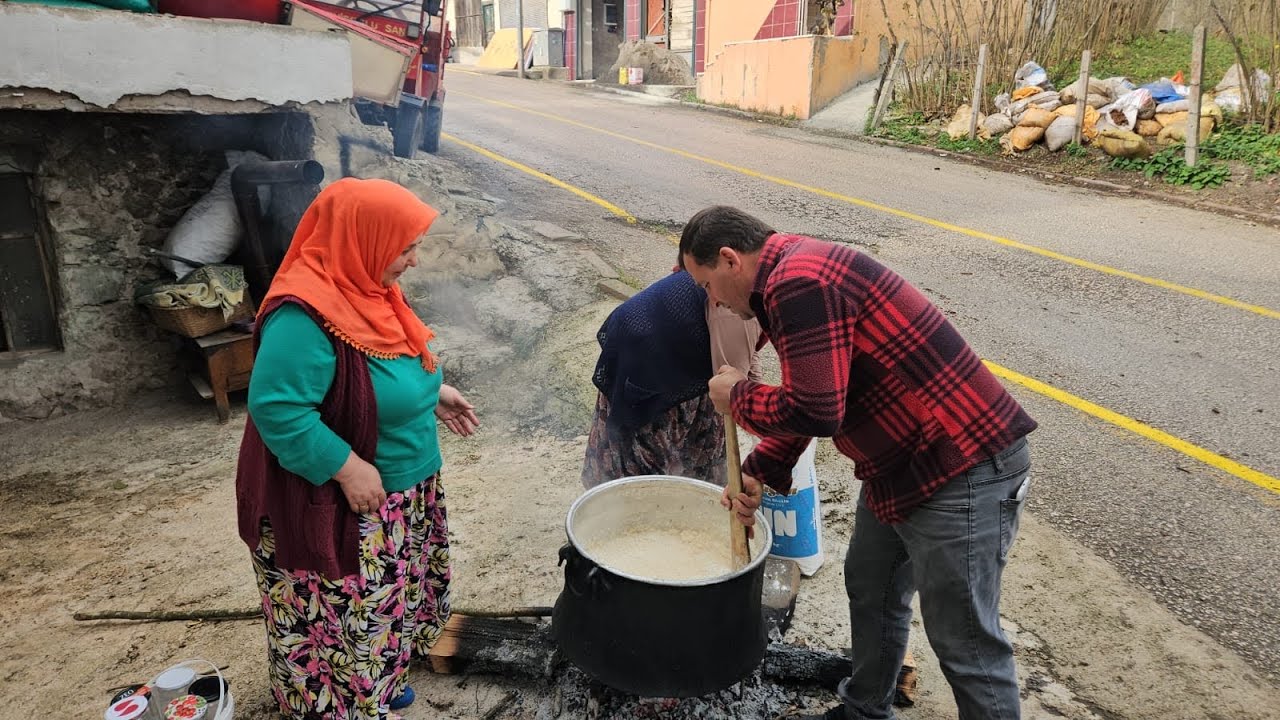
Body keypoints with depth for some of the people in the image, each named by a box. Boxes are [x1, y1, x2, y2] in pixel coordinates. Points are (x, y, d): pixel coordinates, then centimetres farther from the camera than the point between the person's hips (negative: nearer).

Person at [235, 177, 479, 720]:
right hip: (337, 505, -9)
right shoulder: (304, 315, -28)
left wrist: (432, 393, 7)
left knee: (378, 601, 26)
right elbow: (278, 409, -30)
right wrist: (346, 468, -27)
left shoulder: (363, 286, 1)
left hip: (397, 494, 10)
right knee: (338, 615, 10)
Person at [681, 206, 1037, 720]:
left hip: (964, 470, -11)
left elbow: (812, 411, -27)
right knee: (869, 589, 24)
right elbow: (810, 399, 19)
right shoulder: (798, 274, 12)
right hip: (901, 466, 11)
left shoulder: (798, 285, -22)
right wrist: (758, 474, 14)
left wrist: (736, 396, -9)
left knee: (964, 640, 1)